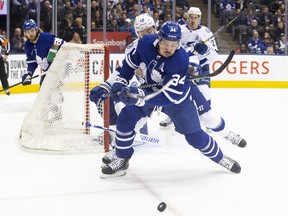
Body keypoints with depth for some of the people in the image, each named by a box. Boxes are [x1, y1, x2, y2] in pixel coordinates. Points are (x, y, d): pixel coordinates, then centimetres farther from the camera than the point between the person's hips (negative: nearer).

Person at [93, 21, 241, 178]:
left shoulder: (181, 61, -36)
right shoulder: (145, 43, -26)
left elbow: (169, 96, -39)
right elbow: (130, 60, -3)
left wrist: (140, 96, -49)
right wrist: (120, 81, -13)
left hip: (177, 96, -3)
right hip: (150, 89, 3)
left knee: (195, 135, 1)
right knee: (126, 118, -14)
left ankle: (220, 157, 27)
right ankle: (121, 161, 3)